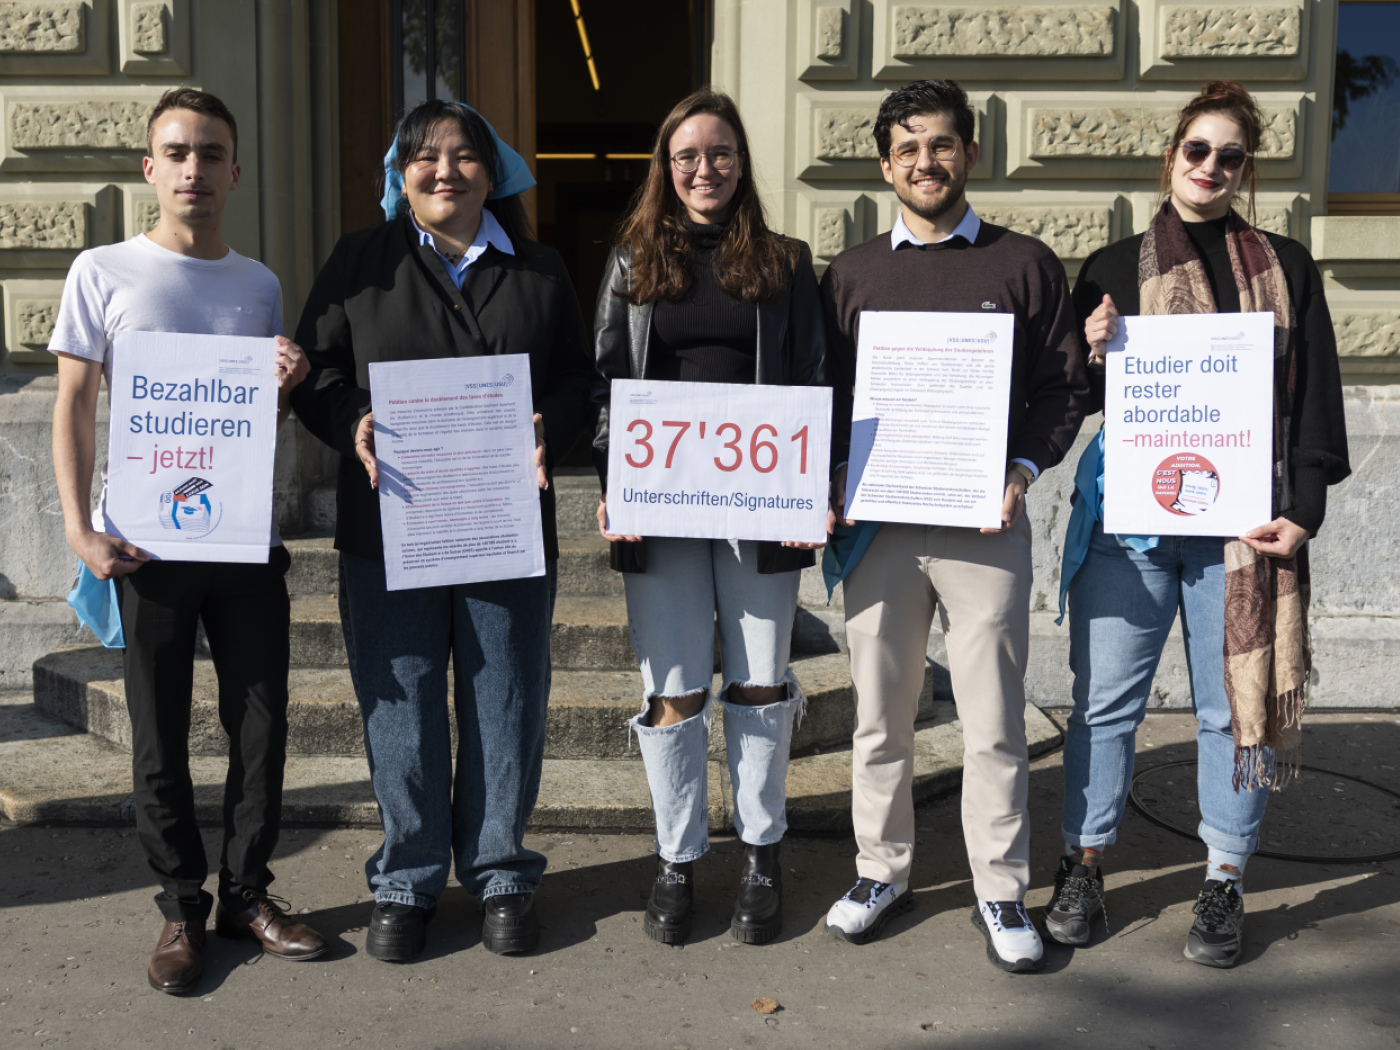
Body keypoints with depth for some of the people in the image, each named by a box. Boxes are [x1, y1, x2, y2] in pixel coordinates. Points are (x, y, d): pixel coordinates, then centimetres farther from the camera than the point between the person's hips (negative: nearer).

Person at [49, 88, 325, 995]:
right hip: (146, 545, -2)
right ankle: (182, 908, 21)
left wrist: (284, 387, -8)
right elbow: (75, 406, 1)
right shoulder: (104, 272, 2)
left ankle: (248, 890, 23)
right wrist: (80, 528, -9)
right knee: (161, 741, 6)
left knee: (262, 727, 6)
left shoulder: (260, 285, 10)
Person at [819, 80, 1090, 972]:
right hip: (879, 523, 2)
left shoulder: (1025, 265, 6)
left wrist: (1023, 470, -10)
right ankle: (883, 872, 26)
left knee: (994, 718, 3)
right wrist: (839, 483, -3)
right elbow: (827, 394, 12)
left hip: (986, 523, -1)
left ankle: (1001, 893, 18)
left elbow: (1065, 387, 5)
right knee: (880, 713, 9)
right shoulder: (851, 273, 11)